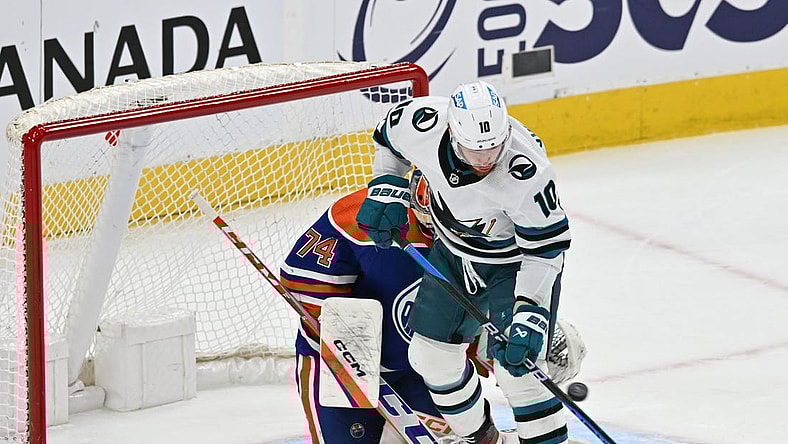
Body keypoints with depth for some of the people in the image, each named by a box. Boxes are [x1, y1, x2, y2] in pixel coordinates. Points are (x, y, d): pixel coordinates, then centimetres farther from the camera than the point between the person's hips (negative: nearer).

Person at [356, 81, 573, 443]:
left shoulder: (527, 172, -38)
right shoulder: (422, 122, -27)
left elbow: (545, 249, -27)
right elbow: (388, 140, 0)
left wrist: (530, 314, -33)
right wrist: (386, 189, -10)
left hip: (514, 262, -5)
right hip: (453, 251, 5)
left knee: (516, 367, -17)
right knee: (430, 355, 9)